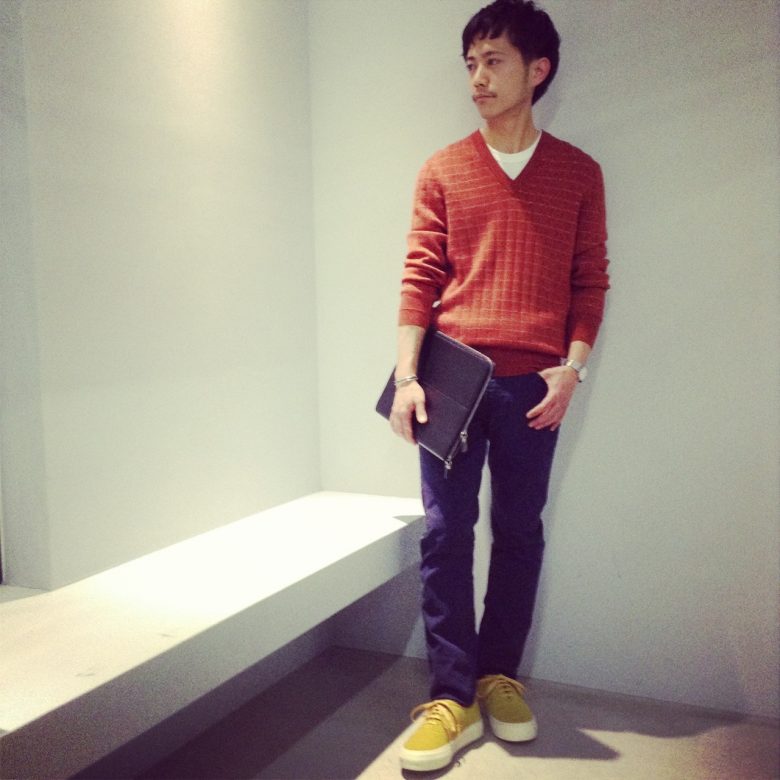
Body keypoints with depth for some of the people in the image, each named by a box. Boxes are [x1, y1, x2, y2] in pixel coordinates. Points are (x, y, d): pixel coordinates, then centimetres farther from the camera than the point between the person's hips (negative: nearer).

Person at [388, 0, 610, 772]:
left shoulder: (578, 173, 8)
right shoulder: (442, 171, 8)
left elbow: (590, 281, 7)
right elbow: (420, 278, 2)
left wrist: (572, 367, -5)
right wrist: (406, 375, -7)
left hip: (533, 385, 1)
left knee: (519, 533, 8)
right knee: (445, 535, -1)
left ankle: (499, 675, 25)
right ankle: (453, 695, 10)